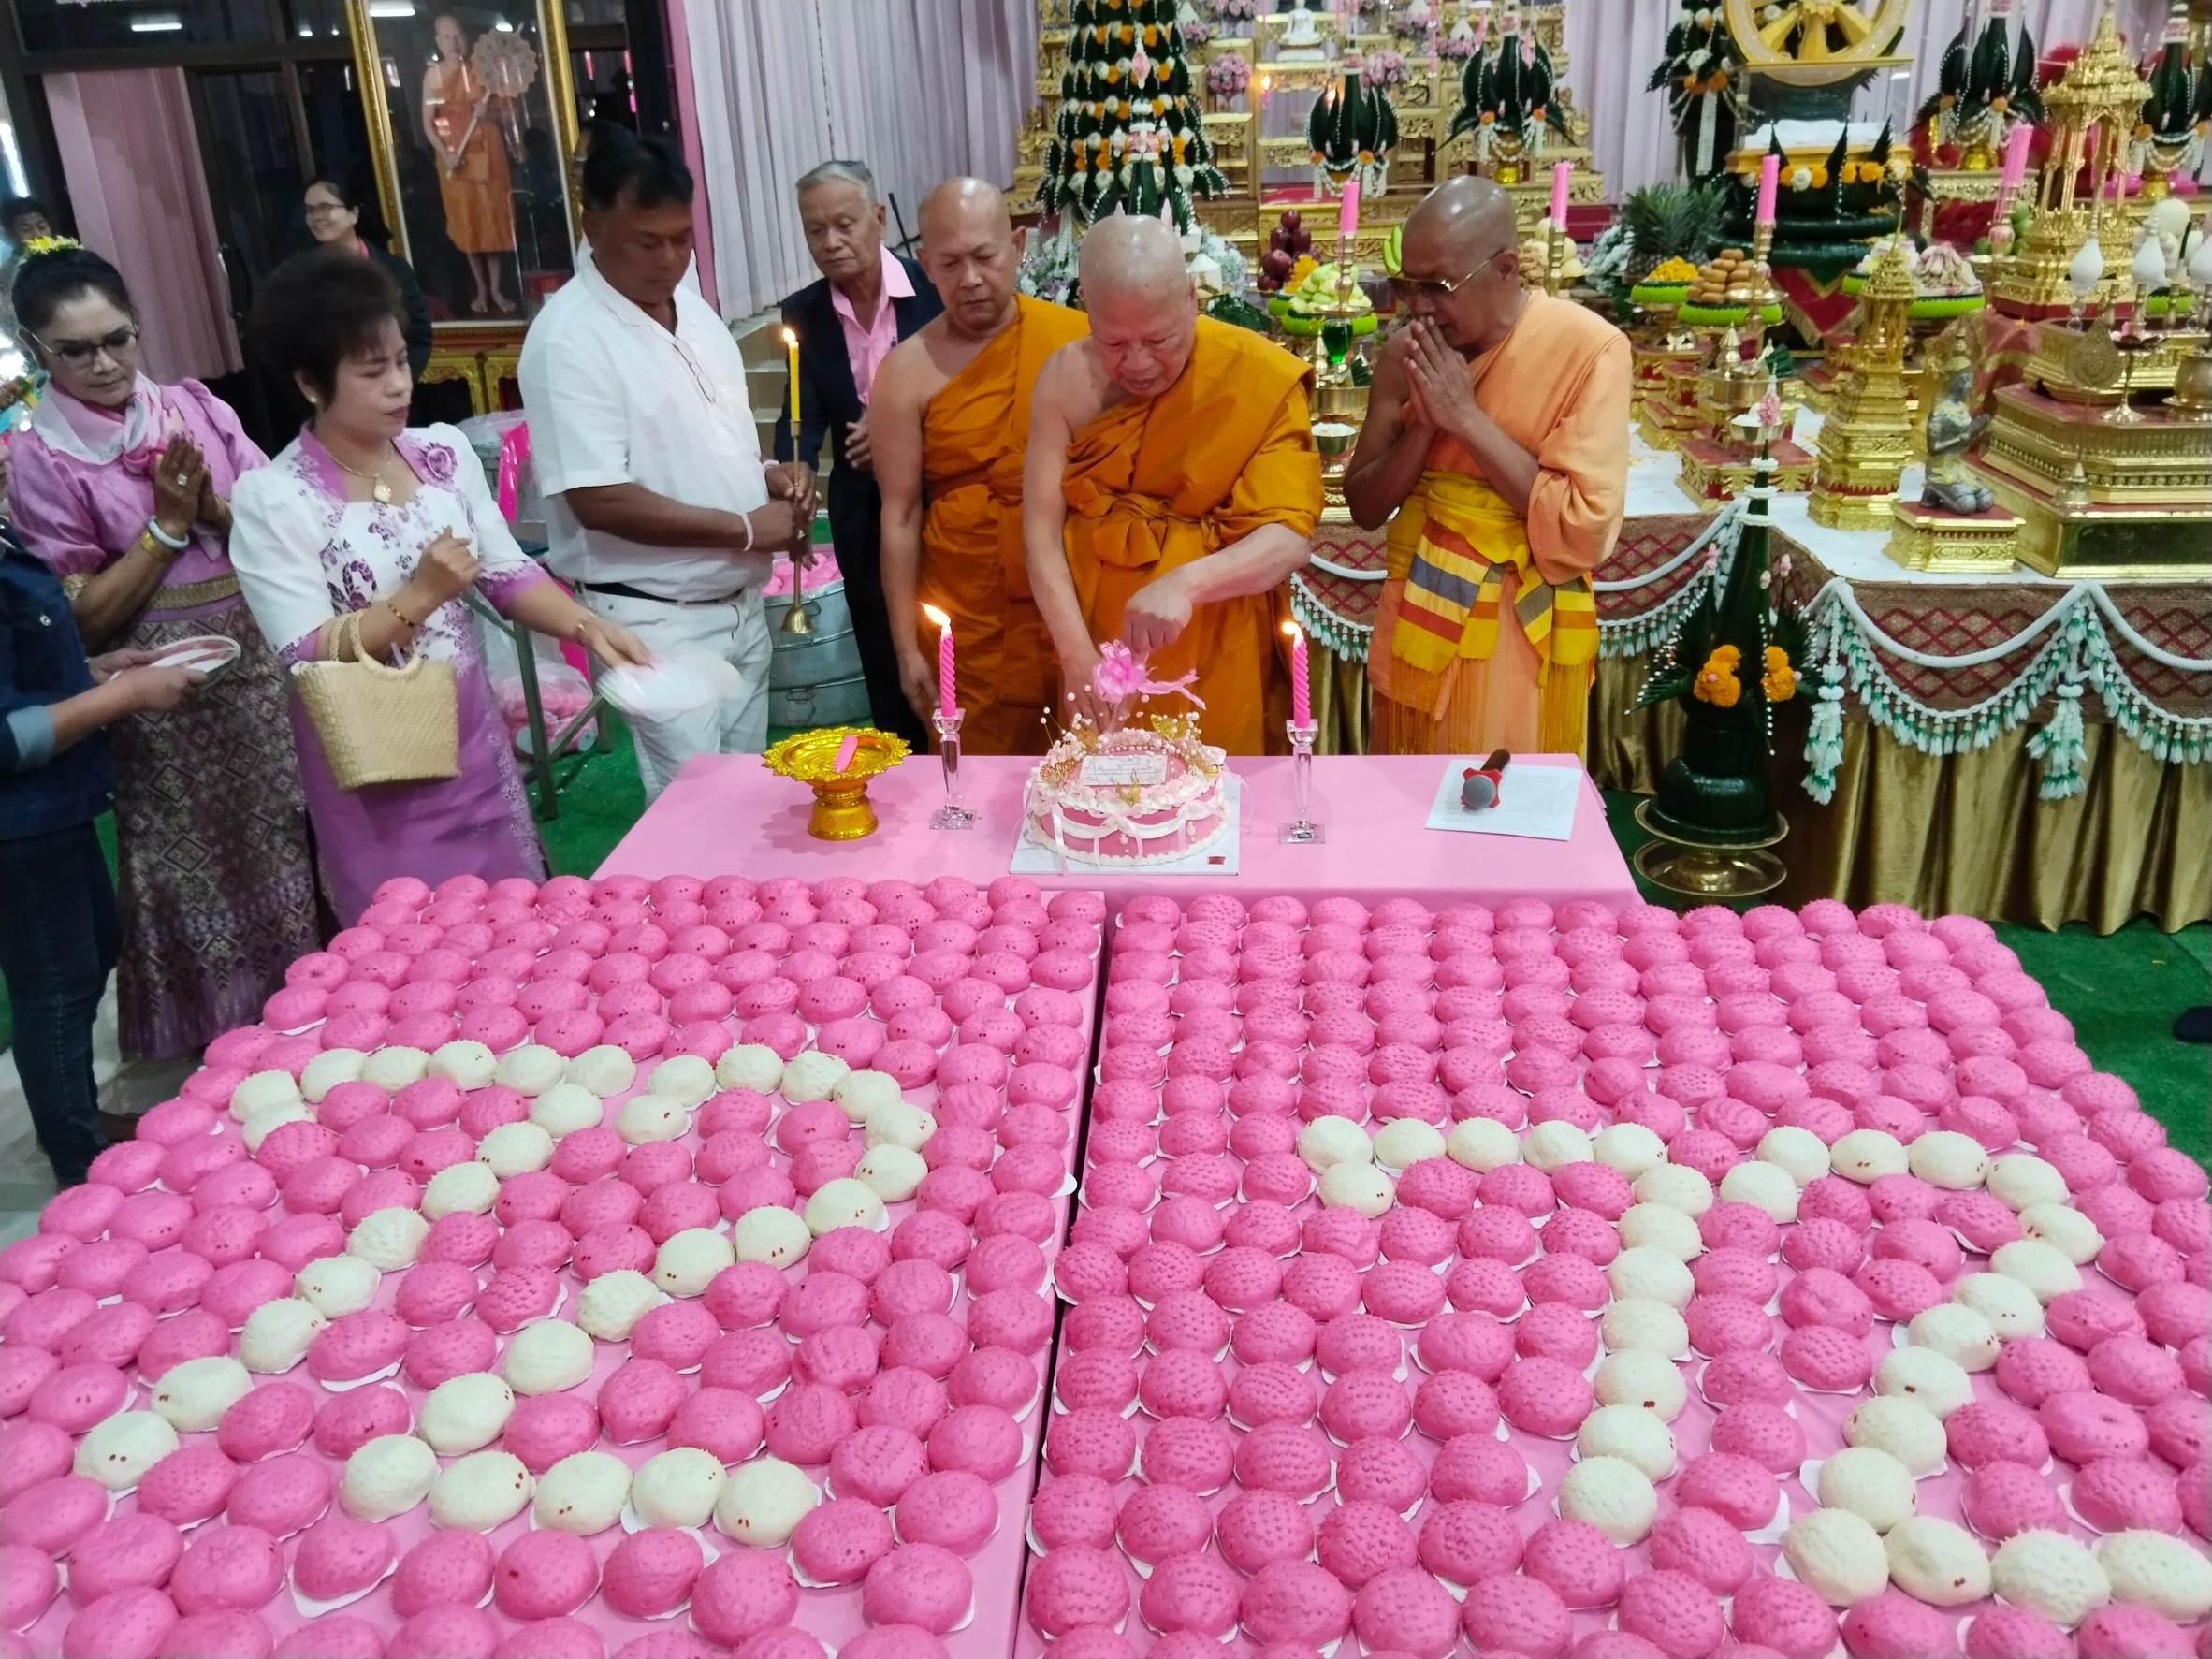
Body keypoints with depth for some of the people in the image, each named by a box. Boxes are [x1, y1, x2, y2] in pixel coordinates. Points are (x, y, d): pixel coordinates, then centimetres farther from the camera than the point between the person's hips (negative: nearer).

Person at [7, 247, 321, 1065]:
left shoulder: (195, 406, 2)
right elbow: (84, 617, -10)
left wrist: (212, 507, -15)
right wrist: (166, 525, -15)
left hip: (259, 659, 3)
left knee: (291, 844, 13)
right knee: (201, 871, 8)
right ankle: (226, 1035, 26)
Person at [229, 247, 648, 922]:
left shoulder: (443, 452, 0)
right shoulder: (272, 499, -14)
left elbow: (508, 572, 1)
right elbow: (307, 656, -18)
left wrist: (587, 626, -15)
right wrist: (418, 596, -25)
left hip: (470, 733, 5)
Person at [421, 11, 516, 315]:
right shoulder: (433, 74, -2)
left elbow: (503, 108, 3)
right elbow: (428, 122, -2)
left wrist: (489, 113, -19)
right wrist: (445, 153, -15)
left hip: (487, 151, 0)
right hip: (454, 155, 0)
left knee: (493, 217, 2)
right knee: (467, 220, 5)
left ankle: (497, 289, 9)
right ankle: (481, 289, 14)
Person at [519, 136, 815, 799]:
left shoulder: (690, 304, 8)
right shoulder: (568, 339, -17)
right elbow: (600, 500, -22)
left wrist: (772, 477, -1)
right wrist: (745, 527, -18)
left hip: (741, 603, 8)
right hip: (657, 620, -7)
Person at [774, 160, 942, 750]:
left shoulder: (933, 287, -9)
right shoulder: (803, 312, 0)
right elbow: (805, 410, -6)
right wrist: (789, 471, -26)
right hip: (862, 508, 3)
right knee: (883, 655, 12)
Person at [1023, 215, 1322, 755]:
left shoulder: (1262, 381, -14)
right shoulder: (1067, 378, -6)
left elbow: (1288, 539, -19)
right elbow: (1041, 530, -9)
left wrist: (1186, 583, -36)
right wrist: (1077, 654, -20)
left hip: (1217, 659, -2)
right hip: (1100, 646, 2)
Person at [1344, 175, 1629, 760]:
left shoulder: (1588, 349, -15)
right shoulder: (1407, 351, -1)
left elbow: (1583, 534, -21)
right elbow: (1366, 507, 2)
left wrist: (1467, 418, -21)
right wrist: (1424, 425, -16)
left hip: (1520, 640, -4)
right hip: (1417, 627, 4)